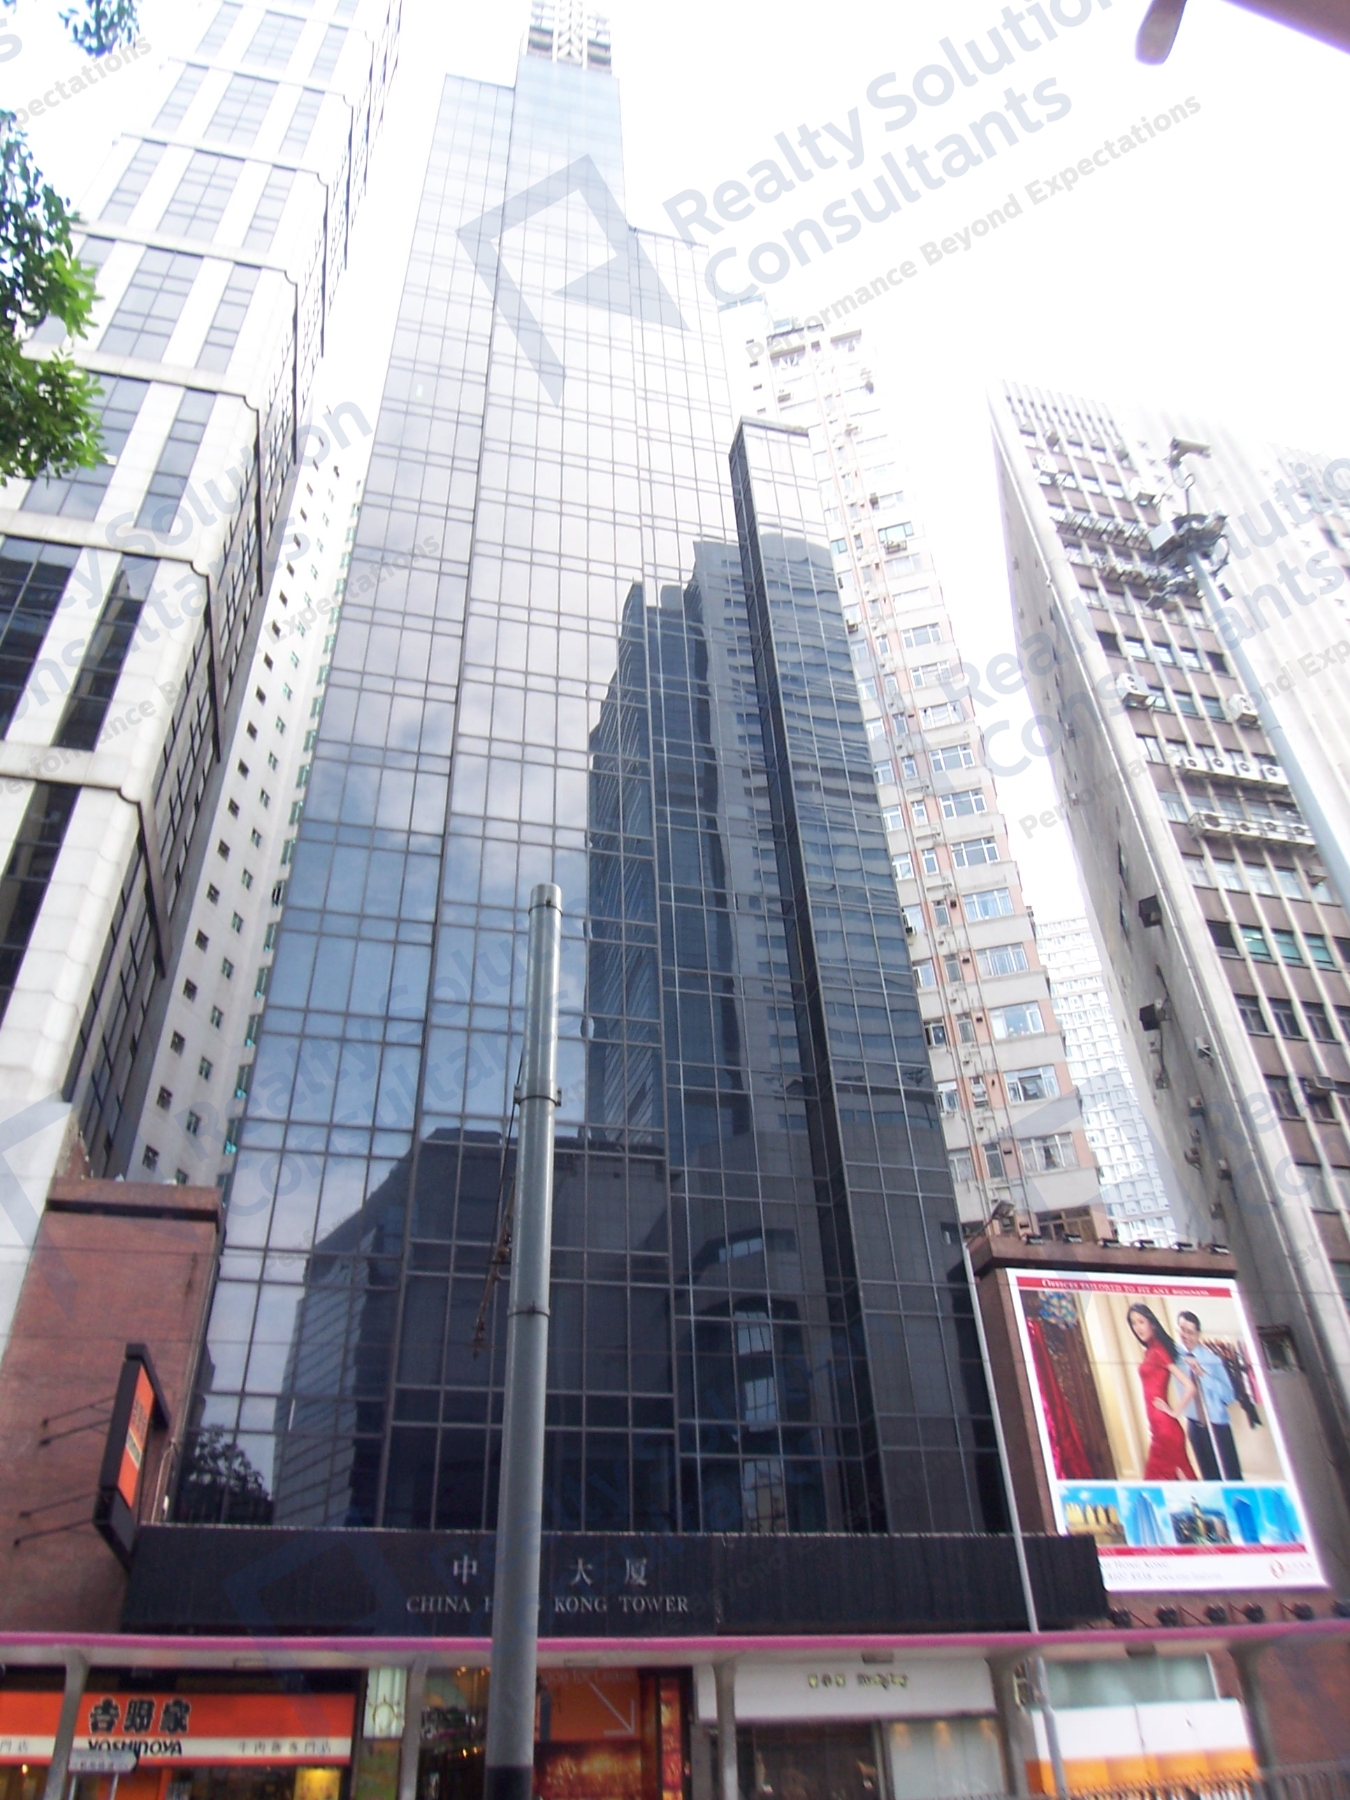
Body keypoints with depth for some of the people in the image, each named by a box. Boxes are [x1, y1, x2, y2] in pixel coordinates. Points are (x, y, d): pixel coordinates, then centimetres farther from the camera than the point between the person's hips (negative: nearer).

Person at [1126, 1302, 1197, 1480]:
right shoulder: (1149, 1352, 10)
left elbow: (1190, 1387, -20)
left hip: (1164, 1426, -8)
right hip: (1158, 1426, 8)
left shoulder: (1158, 1351, -13)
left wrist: (1175, 1412, -8)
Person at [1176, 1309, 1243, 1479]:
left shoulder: (1211, 1358, -9)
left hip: (1217, 1424, -2)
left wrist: (1203, 1374, -20)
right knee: (1209, 1476, 12)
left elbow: (1229, 1395, -11)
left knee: (1231, 1475, 1)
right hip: (1194, 1425, 2)